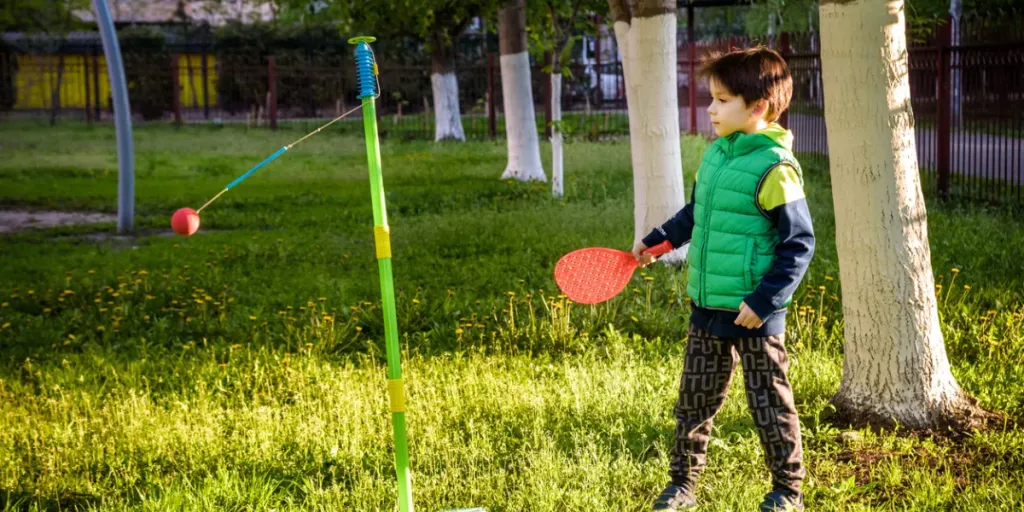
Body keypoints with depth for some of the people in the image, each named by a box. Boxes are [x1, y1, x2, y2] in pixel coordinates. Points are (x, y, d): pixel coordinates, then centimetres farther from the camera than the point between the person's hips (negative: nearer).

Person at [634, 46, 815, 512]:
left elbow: (799, 243, -17)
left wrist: (764, 301, -20)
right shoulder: (716, 153, 7)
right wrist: (656, 240, 24)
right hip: (706, 306, 7)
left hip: (753, 316, -7)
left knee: (769, 404, 5)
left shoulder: (774, 169, -18)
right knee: (694, 400, 13)